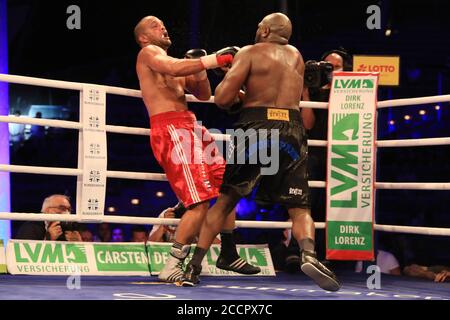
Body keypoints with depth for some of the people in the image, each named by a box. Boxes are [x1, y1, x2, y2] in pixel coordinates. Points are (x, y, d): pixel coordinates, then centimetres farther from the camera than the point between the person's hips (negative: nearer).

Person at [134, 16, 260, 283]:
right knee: (201, 201, -19)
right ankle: (172, 267, -17)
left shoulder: (172, 60, 28)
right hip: (170, 129, -10)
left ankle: (228, 255, 24)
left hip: (191, 127, 10)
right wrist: (214, 59, -22)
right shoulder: (148, 53, 2)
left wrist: (198, 67, 9)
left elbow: (204, 94, 25)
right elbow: (173, 68, -21)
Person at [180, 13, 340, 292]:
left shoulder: (249, 53, 6)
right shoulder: (295, 56, 21)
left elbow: (223, 98, -6)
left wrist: (236, 94, 16)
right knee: (300, 208, 5)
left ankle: (194, 266, 9)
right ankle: (309, 254, -26)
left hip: (255, 129, -2)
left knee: (225, 201, 12)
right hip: (292, 131, 2)